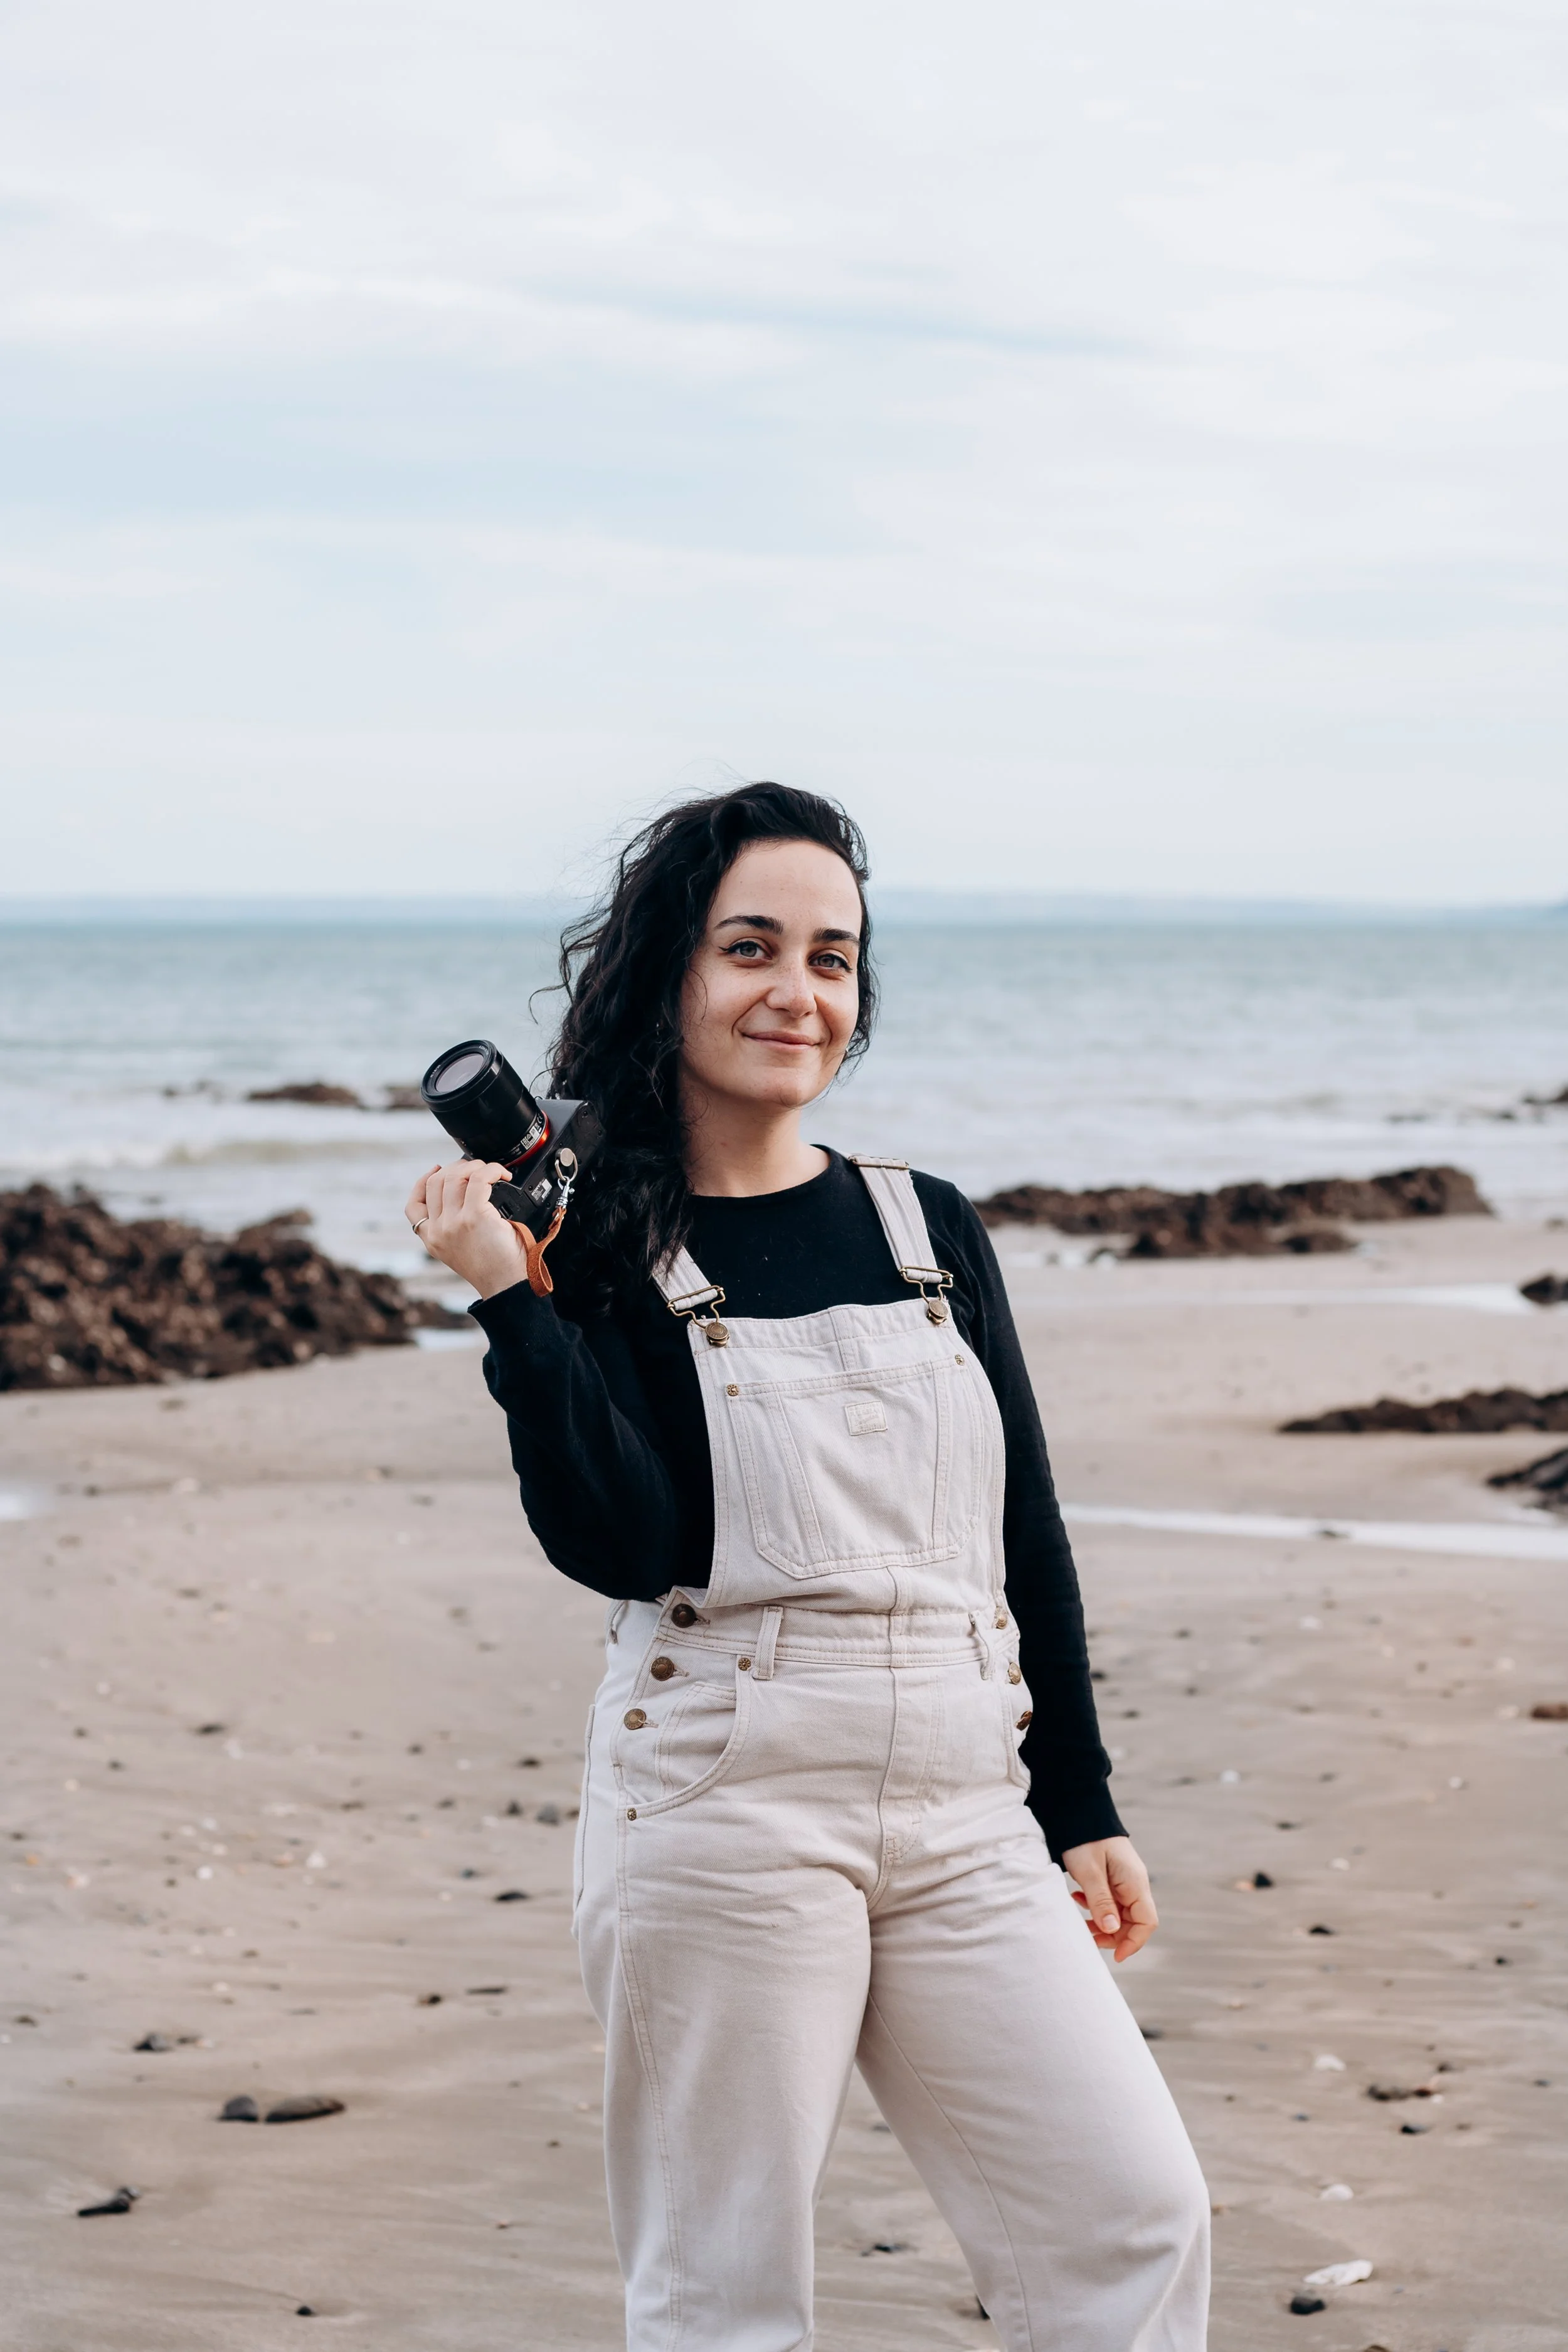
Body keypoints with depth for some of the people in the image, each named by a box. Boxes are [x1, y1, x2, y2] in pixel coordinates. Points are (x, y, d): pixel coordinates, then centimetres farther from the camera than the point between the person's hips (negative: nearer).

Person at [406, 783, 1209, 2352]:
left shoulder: (929, 1228, 12)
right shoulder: (605, 1256, -1)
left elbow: (1026, 1533, 14)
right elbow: (621, 1545, -14)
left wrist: (1081, 1810, 14)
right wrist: (509, 1307, -20)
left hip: (963, 1814, 4)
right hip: (725, 1810, -4)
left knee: (1136, 2221, -2)